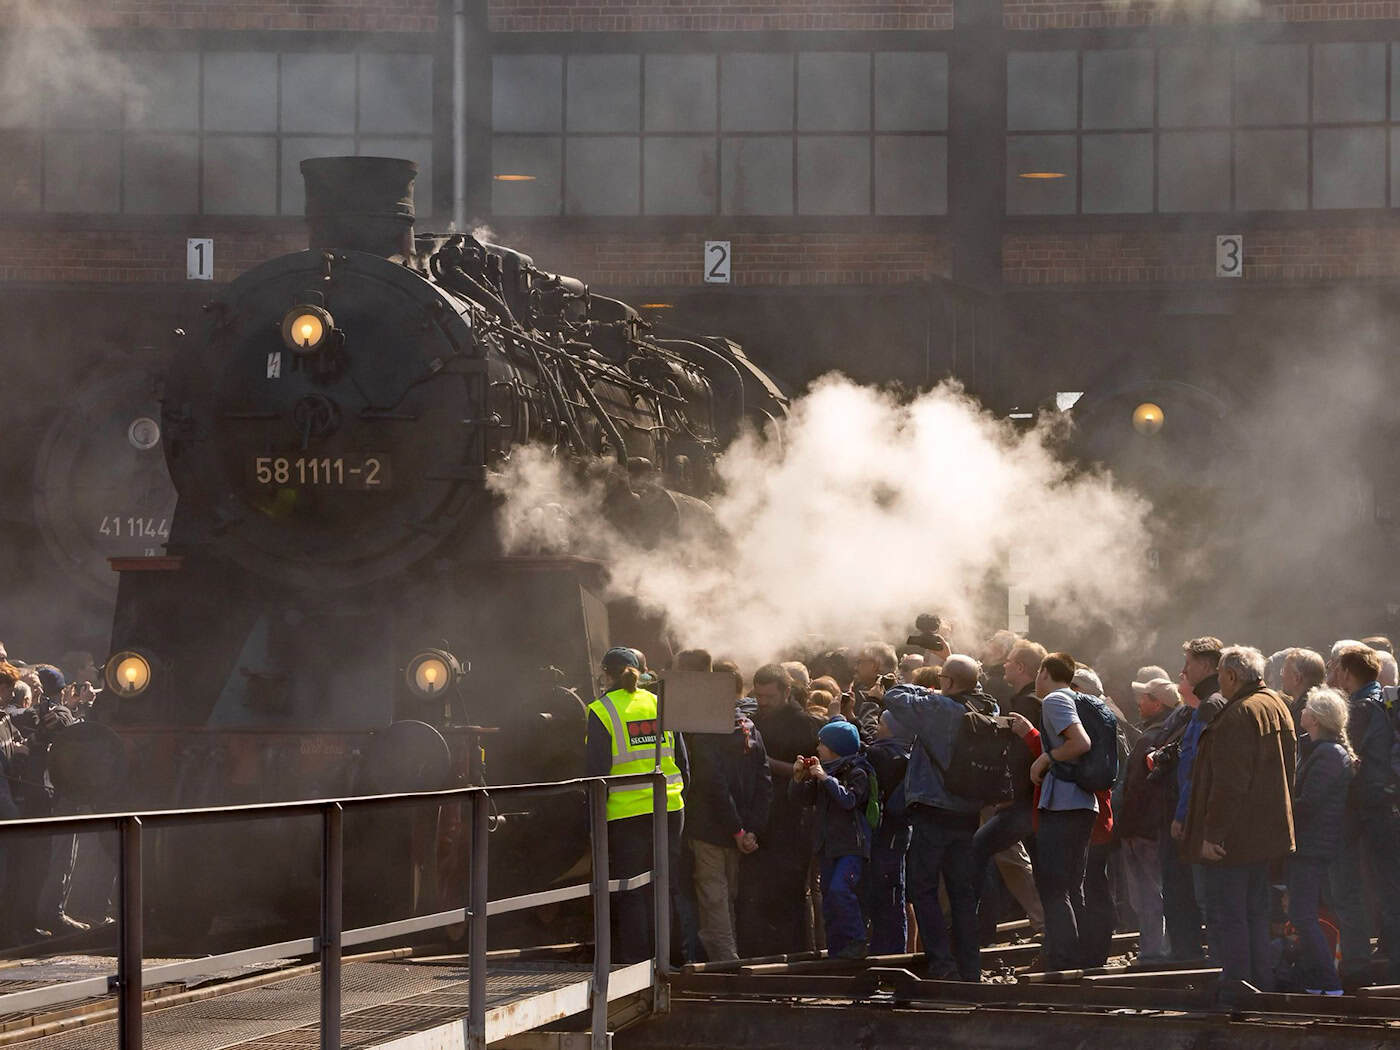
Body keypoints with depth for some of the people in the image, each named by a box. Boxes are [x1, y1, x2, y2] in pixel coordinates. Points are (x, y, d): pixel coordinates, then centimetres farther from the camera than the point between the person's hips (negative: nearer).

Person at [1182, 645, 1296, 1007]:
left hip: (1231, 840, -10)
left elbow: (1229, 783, -23)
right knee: (1255, 914, 16)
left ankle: (1236, 994, -7)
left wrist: (1211, 833, -21)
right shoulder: (1277, 706, 13)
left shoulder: (1238, 715, -18)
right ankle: (1262, 989, 18)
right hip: (1267, 835, 10)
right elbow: (1289, 768, 20)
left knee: (1225, 916, -5)